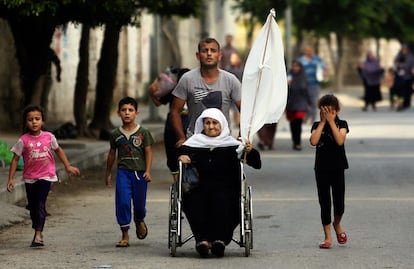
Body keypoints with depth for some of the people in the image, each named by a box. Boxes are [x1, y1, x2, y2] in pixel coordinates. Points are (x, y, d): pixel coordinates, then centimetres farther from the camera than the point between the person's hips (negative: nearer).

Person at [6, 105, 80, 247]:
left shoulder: (49, 137, -5)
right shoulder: (23, 140, -8)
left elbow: (58, 150, 12)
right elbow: (15, 159, -3)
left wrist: (68, 166, 13)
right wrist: (11, 179, -5)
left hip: (46, 176, -1)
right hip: (30, 178, 1)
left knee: (40, 204, -13)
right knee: (32, 205, 9)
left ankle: (38, 234, -16)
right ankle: (37, 232, 24)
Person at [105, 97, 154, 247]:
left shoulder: (143, 133, 0)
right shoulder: (115, 134, 6)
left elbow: (148, 152, 0)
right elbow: (112, 154, 15)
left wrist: (147, 171, -11)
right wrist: (108, 174, 20)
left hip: (140, 172, -1)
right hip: (123, 171, 1)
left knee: (139, 202, 5)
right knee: (122, 202, -10)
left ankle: (139, 222, 41)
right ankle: (125, 236, -2)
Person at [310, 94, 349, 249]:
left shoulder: (341, 124, 1)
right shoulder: (317, 125, 4)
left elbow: (340, 141, -17)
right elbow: (313, 141, -16)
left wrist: (331, 121, -16)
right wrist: (323, 122, -13)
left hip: (337, 168, -1)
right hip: (321, 168, 1)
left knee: (339, 203, -2)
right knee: (324, 203, 1)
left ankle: (337, 225, 29)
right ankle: (327, 237, 6)